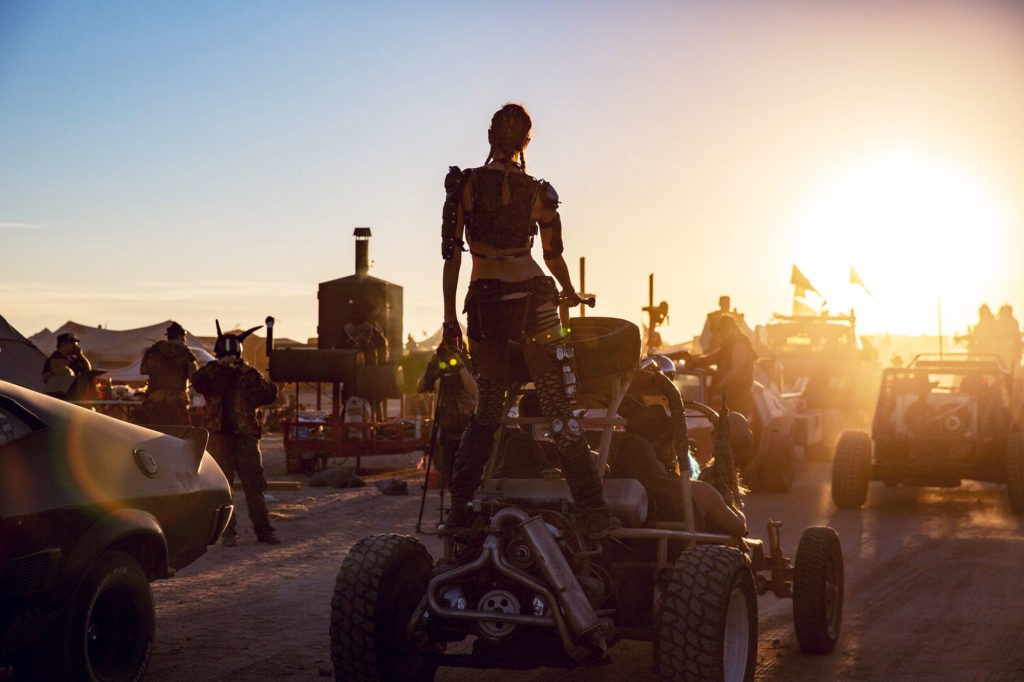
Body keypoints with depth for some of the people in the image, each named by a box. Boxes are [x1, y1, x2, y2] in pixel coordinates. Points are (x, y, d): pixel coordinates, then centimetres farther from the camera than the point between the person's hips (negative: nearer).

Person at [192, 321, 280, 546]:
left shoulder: (248, 374, 12)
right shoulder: (212, 374, 9)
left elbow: (270, 395, -1)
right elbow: (197, 381, -14)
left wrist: (251, 374, -10)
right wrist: (219, 365, -22)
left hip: (246, 435, 1)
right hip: (219, 436, -1)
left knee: (254, 482, 0)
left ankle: (263, 529, 7)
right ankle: (228, 532, 3)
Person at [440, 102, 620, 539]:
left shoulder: (464, 185, 2)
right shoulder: (539, 193, 4)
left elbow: (452, 255, -2)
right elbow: (554, 257, 15)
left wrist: (449, 317, 2)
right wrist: (570, 293, 35)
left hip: (483, 303, 1)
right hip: (530, 298, -1)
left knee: (487, 408, 13)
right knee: (557, 407, -2)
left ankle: (459, 510, 9)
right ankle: (592, 511, -6)